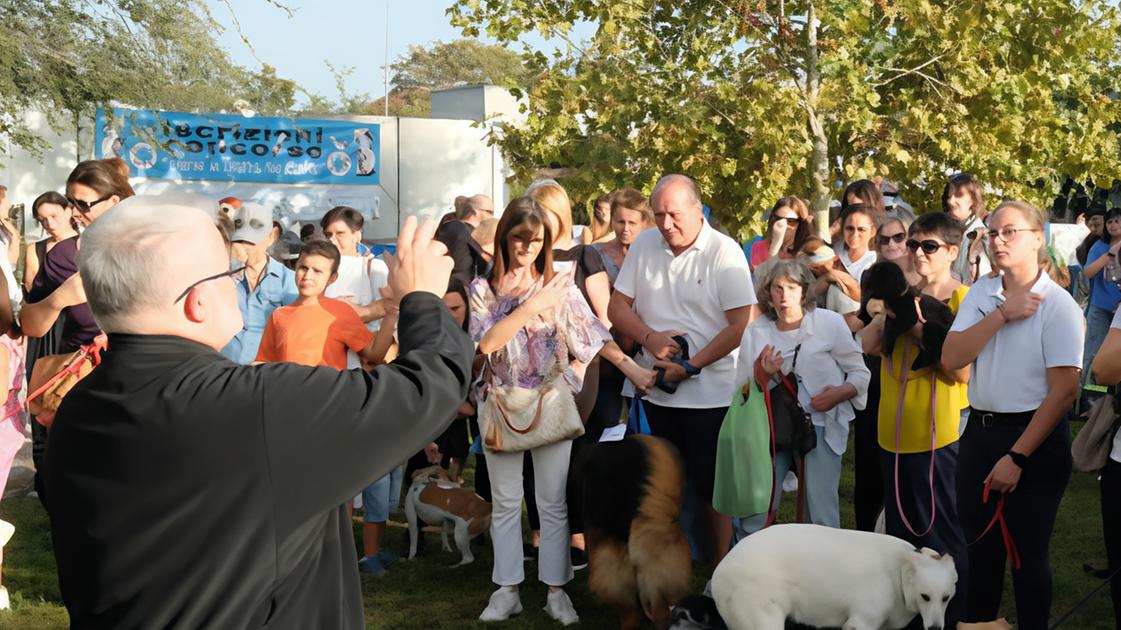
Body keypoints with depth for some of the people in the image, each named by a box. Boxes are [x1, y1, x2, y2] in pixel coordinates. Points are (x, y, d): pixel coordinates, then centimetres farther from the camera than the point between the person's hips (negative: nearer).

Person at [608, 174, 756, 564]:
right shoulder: (643, 245, 3)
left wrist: (690, 367, -15)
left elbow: (739, 325, -14)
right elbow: (617, 306, 7)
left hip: (710, 394, -5)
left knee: (711, 486, 2)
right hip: (656, 390, 5)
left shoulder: (724, 253, -11)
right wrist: (649, 337, -11)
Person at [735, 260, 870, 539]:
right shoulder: (756, 331, 5)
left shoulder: (830, 322, -1)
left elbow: (860, 372, 4)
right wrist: (761, 375, -14)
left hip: (820, 426, -2)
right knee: (752, 514, -4)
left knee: (822, 516, -5)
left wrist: (840, 393, -15)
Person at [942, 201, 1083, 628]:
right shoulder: (980, 293, 3)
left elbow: (1064, 390, -14)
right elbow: (951, 358, -7)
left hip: (1035, 437, -5)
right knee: (979, 547, 14)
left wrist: (1017, 457, -16)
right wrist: (1003, 313, -17)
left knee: (1028, 552, 6)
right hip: (979, 431, 5)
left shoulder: (1057, 304, -11)